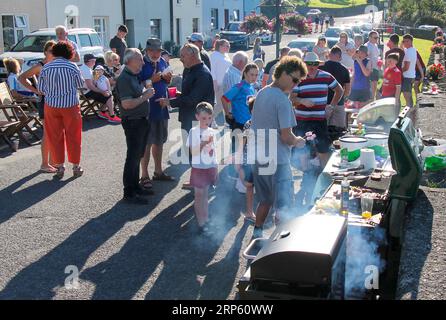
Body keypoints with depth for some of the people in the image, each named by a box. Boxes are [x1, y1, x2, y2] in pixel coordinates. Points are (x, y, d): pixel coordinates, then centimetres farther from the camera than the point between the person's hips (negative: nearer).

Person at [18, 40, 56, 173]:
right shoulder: (40, 66, -10)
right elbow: (21, 78, -12)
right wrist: (36, 91, -16)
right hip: (45, 101, -7)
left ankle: (52, 160, 24)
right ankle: (44, 164, 4)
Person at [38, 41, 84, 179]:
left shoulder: (46, 68, -3)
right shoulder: (72, 66, -9)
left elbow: (41, 89, 3)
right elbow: (80, 83, 4)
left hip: (51, 105, 2)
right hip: (70, 105, -1)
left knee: (54, 136, 10)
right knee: (73, 136, 9)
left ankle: (59, 166, 14)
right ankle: (76, 166, 16)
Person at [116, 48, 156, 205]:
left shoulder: (134, 76, 13)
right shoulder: (124, 78, -18)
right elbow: (126, 104, -26)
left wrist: (146, 93, 7)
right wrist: (145, 96, -18)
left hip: (141, 121, 10)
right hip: (132, 122, -10)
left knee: (137, 156, 17)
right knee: (133, 157, -5)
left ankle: (135, 187, 28)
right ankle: (129, 194, 2)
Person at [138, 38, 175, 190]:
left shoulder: (162, 62, 8)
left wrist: (167, 78, -3)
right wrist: (152, 80, -26)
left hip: (162, 107, 7)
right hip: (147, 109, -7)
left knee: (159, 141, 17)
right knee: (146, 143, 0)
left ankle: (158, 172, 30)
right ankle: (144, 176, 8)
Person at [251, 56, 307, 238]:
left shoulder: (261, 94, 9)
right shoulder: (283, 100, -18)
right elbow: (286, 136, -21)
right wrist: (298, 141, 0)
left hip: (258, 158, 9)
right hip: (277, 161, -9)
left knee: (265, 200, 21)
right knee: (283, 205, 0)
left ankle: (257, 234, 31)